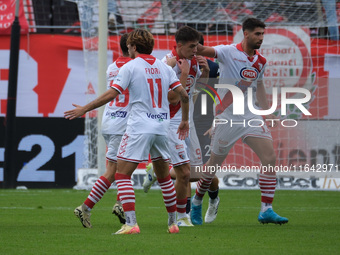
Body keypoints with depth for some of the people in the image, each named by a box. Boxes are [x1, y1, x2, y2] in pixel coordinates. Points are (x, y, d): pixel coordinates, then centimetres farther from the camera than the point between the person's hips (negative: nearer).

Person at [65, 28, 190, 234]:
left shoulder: (130, 67, -5)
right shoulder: (164, 67, 10)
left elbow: (111, 94, -12)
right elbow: (184, 95, 7)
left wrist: (84, 109, -5)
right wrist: (185, 121, 21)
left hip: (139, 128, -6)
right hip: (161, 128, 6)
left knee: (122, 175, -3)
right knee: (164, 177, 18)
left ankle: (131, 223, -16)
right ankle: (173, 223, 21)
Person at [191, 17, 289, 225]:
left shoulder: (261, 62, 9)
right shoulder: (229, 52, -9)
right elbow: (208, 51, -26)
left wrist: (267, 112, 18)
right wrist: (198, 48, -47)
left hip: (251, 117, 5)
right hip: (226, 118, -5)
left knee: (270, 158, -10)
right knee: (214, 164, 4)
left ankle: (266, 210, -8)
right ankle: (196, 203, 29)